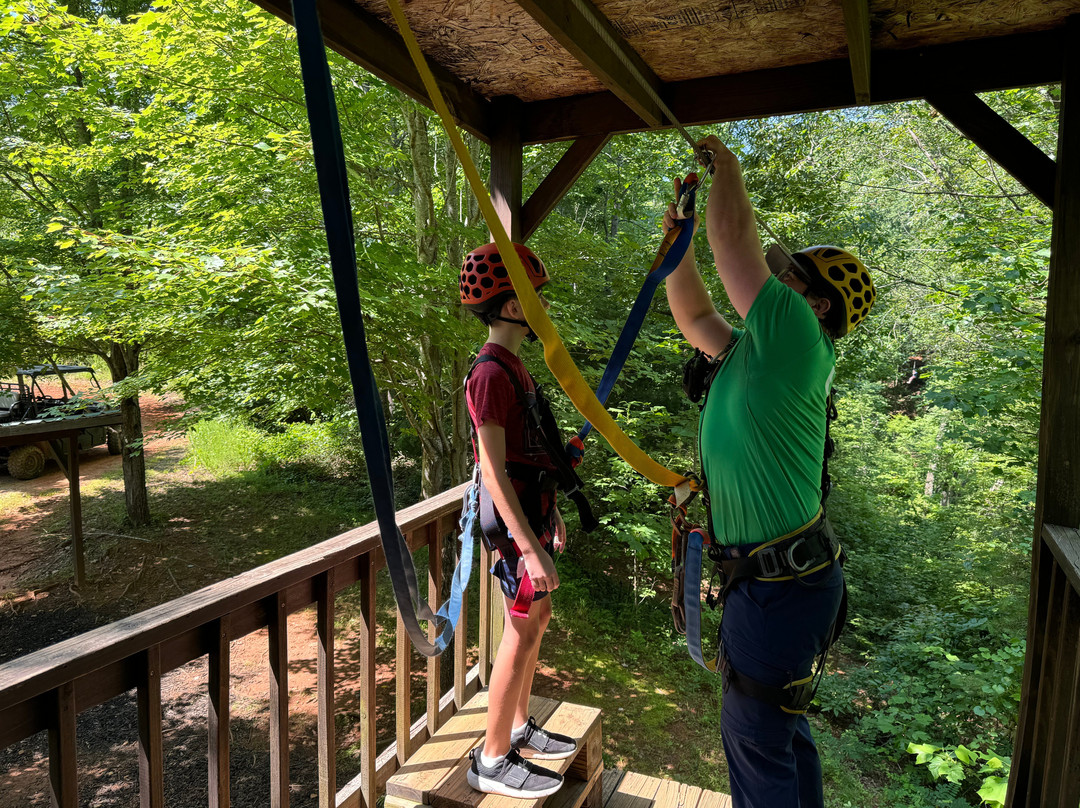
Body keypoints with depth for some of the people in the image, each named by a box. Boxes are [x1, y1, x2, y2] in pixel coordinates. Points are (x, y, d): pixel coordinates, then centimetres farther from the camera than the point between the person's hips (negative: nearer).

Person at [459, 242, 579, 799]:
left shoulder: (513, 366, 12)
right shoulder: (491, 373, -20)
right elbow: (494, 471, -24)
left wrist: (550, 515, 21)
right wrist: (530, 547, -25)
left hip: (533, 511, 10)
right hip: (515, 521, -10)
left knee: (536, 619, 17)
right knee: (522, 631, -1)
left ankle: (519, 727, 34)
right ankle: (492, 760, 14)